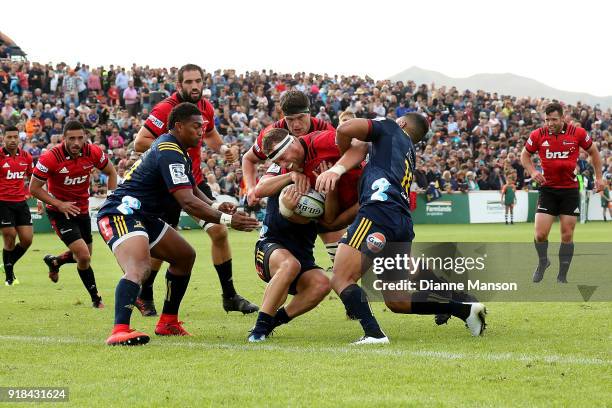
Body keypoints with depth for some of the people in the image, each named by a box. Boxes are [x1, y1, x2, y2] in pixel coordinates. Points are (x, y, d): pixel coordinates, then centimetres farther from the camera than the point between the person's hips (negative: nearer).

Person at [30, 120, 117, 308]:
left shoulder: (93, 152, -14)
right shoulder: (50, 158, -25)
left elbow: (111, 172, 5)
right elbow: (34, 188, -17)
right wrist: (59, 204, -24)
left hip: (82, 210, 5)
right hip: (60, 212, -5)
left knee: (84, 256, 19)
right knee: (84, 256, -17)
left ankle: (54, 262, 49)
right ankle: (95, 298, 2)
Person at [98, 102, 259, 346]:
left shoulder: (177, 151, 17)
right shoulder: (170, 152, -17)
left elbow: (192, 190, 26)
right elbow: (187, 201, -25)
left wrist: (216, 207, 5)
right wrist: (226, 220, -23)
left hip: (144, 217, 11)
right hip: (122, 214, -11)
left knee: (185, 256, 20)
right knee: (139, 267, -33)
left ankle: (168, 322, 23)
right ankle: (120, 331, -49)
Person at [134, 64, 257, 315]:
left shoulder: (206, 108, 2)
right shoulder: (165, 110, -20)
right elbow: (139, 143, -23)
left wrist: (224, 149, 3)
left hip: (195, 180, 6)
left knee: (219, 232, -2)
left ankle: (230, 296, 8)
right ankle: (144, 297, 18)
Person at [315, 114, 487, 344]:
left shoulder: (390, 128, 15)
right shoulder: (411, 155, 33)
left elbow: (345, 130, 2)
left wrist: (343, 148, 23)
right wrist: (336, 169, 4)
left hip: (378, 213, -8)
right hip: (404, 224, 8)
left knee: (341, 280, -11)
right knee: (396, 301, 15)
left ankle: (373, 333, -26)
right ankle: (465, 309, 8)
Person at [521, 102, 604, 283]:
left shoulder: (578, 133, -7)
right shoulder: (537, 135, -5)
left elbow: (593, 152, 10)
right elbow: (525, 155, 10)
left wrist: (599, 177, 8)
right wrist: (532, 172, -8)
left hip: (570, 190, 0)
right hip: (547, 189, 0)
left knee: (567, 235, 0)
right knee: (540, 234, -8)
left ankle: (562, 276, 14)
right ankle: (543, 262, 22)